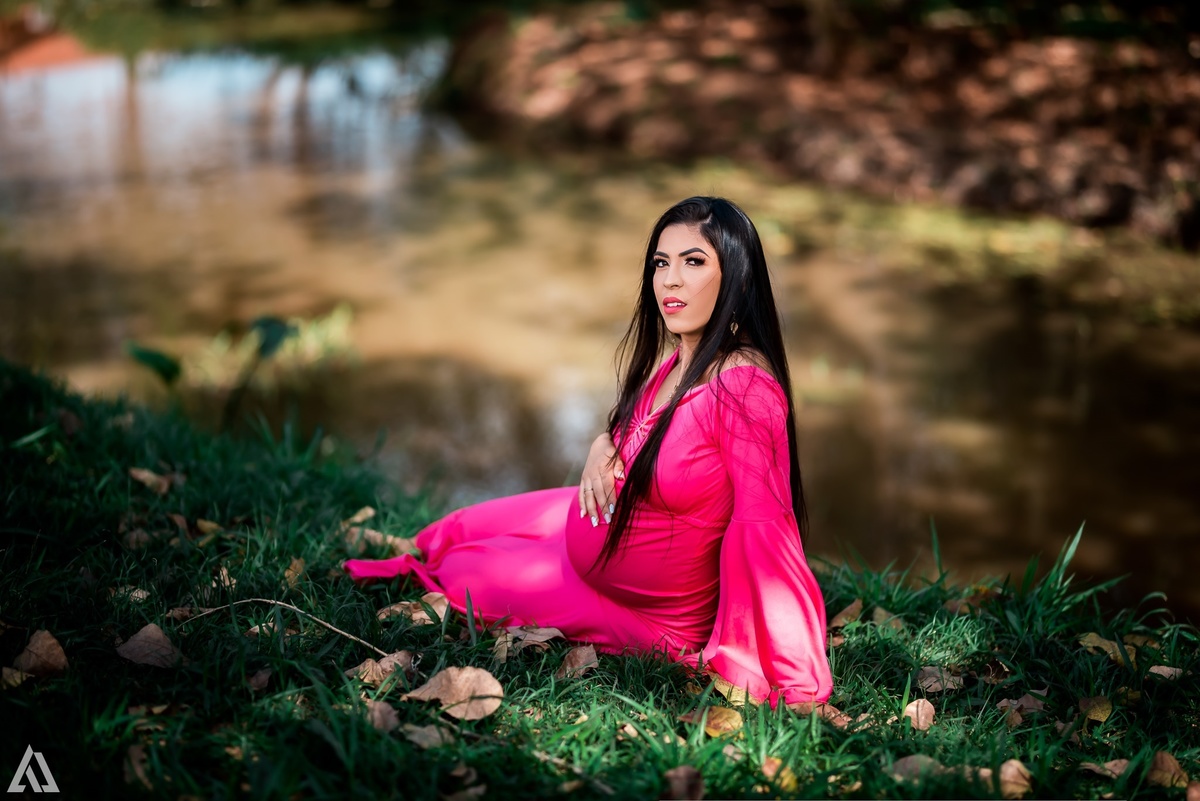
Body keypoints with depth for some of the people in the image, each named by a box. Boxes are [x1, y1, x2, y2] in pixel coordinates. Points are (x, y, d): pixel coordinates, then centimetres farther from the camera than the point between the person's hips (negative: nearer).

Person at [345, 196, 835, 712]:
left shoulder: (744, 386, -34)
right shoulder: (680, 357, -7)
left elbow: (764, 528, -36)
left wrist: (797, 687, -35)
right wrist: (604, 445, -9)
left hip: (646, 607, -7)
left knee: (461, 573, 11)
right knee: (460, 532, 23)